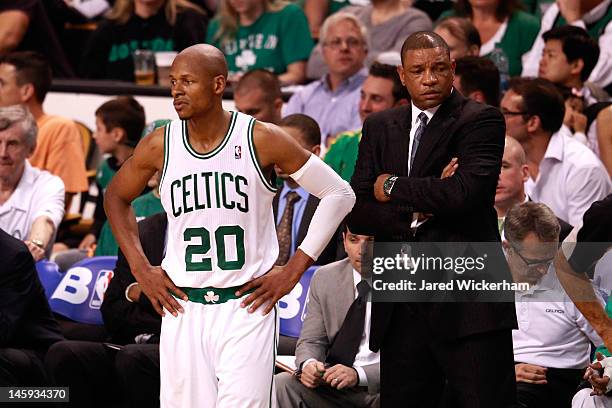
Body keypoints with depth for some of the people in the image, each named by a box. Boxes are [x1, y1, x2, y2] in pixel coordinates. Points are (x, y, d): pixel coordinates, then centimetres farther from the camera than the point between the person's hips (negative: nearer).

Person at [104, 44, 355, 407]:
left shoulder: (262, 140, -7)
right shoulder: (160, 146, 1)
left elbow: (339, 194, -1)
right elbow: (116, 197, 20)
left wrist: (293, 271, -3)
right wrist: (140, 268, 9)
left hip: (247, 308, -3)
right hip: (183, 309, 3)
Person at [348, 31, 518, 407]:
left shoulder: (482, 120, -2)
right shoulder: (380, 127, 15)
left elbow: (465, 192, -19)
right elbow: (357, 213, 6)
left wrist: (393, 188, -5)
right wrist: (417, 209, -10)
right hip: (400, 307, 5)